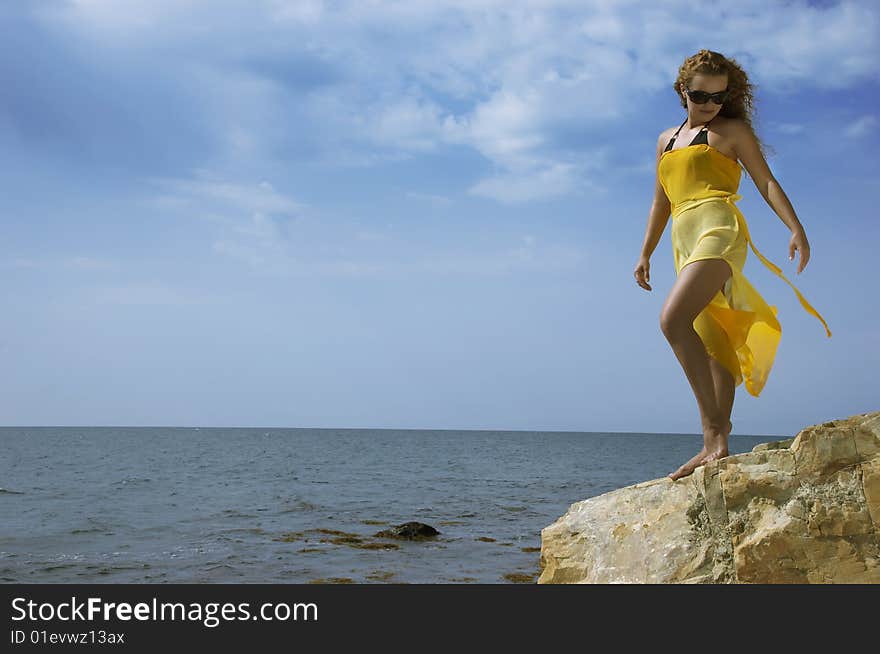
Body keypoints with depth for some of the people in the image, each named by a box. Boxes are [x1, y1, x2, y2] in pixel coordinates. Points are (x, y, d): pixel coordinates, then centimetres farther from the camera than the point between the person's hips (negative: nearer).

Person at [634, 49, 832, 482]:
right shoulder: (666, 141, 27)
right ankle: (716, 446, -5)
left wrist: (796, 229, -10)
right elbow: (661, 202, 32)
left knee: (674, 319, -27)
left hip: (718, 227, -6)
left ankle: (714, 428, -29)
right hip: (685, 241, 6)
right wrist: (645, 253, 27)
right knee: (714, 348, 0)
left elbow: (766, 182, 3)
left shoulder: (732, 130, 11)